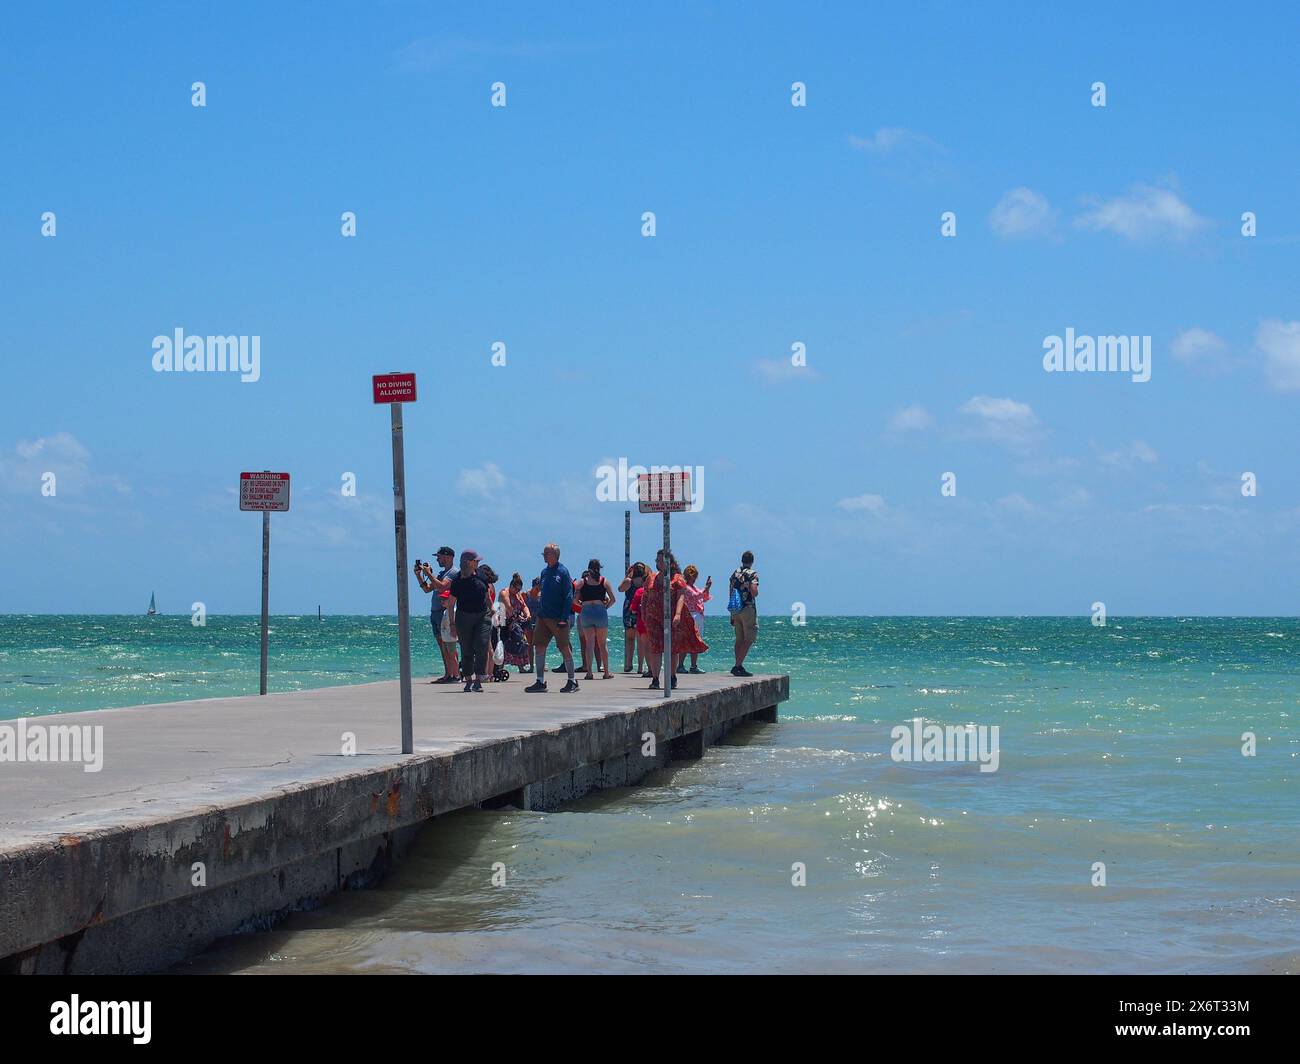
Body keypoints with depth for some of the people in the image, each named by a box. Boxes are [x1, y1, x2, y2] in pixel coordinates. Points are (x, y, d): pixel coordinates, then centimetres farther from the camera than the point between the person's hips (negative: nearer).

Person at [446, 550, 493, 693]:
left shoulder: (481, 576, 7)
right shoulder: (458, 580, -4)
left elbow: (487, 596, 21)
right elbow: (450, 604, 0)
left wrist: (491, 610, 11)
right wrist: (452, 624, -3)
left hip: (482, 616, 2)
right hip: (464, 618, -2)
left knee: (481, 648, -11)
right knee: (466, 651, 3)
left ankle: (478, 681, -9)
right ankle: (468, 680, 14)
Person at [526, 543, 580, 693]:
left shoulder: (562, 572, -8)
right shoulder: (544, 572, 13)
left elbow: (569, 596, -11)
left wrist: (564, 618, -17)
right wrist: (539, 612, 13)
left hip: (558, 618, -7)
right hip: (543, 617, 7)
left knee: (564, 648, -1)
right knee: (539, 647, 2)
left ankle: (572, 681, 9)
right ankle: (540, 682, 6)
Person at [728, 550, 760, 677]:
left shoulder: (734, 574, 12)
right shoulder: (752, 574, -8)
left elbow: (731, 594, 15)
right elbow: (754, 592, -21)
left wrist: (732, 616, 20)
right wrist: (755, 593, 5)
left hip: (735, 609, 7)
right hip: (748, 608, -7)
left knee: (739, 639, 13)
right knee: (749, 638, -3)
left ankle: (738, 667, 12)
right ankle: (738, 666, -12)